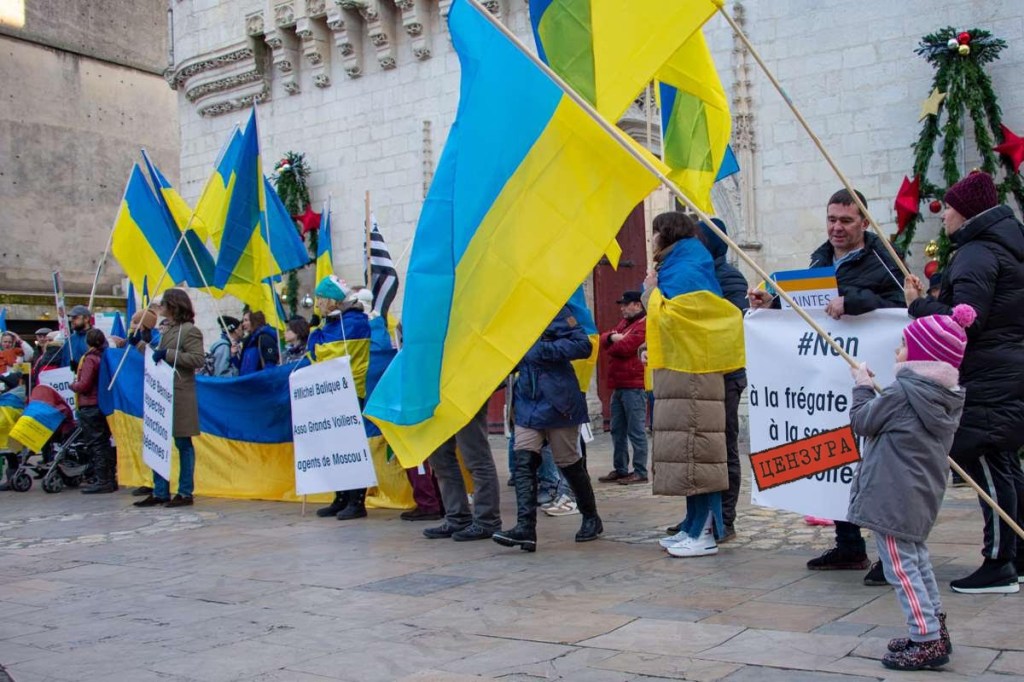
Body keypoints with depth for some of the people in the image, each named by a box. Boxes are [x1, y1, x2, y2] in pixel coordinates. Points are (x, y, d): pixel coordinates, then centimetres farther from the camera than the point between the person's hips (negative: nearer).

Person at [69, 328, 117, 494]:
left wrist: (72, 384, 0)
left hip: (90, 406, -8)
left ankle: (102, 481, -6)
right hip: (104, 404, 8)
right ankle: (110, 479, 18)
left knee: (95, 444, -5)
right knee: (104, 442, 14)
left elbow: (84, 385, -19)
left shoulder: (90, 359, -14)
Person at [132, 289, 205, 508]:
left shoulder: (189, 330, -9)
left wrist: (168, 354, -19)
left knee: (183, 444, 0)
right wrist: (139, 343, 22)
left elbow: (198, 359, -19)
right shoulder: (167, 330, 17)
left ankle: (185, 493, 8)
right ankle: (160, 492, 17)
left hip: (180, 395, -9)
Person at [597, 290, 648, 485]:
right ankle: (620, 469, 19)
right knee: (617, 430, 12)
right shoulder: (624, 323, 22)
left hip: (633, 386, -9)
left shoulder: (645, 325, -9)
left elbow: (625, 347, -19)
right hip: (618, 385, 9)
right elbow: (603, 339, 14)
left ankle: (640, 472, -1)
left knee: (636, 430, -5)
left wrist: (611, 345, 2)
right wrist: (612, 337, -8)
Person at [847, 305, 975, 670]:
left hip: (894, 495, -9)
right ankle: (934, 630, 30)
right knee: (917, 558, 23)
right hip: (925, 492, 9)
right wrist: (877, 391, 18)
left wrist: (862, 387, 5)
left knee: (901, 566, -3)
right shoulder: (949, 394, 5)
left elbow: (862, 422, -8)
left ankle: (927, 641, -1)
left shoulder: (901, 392, -19)